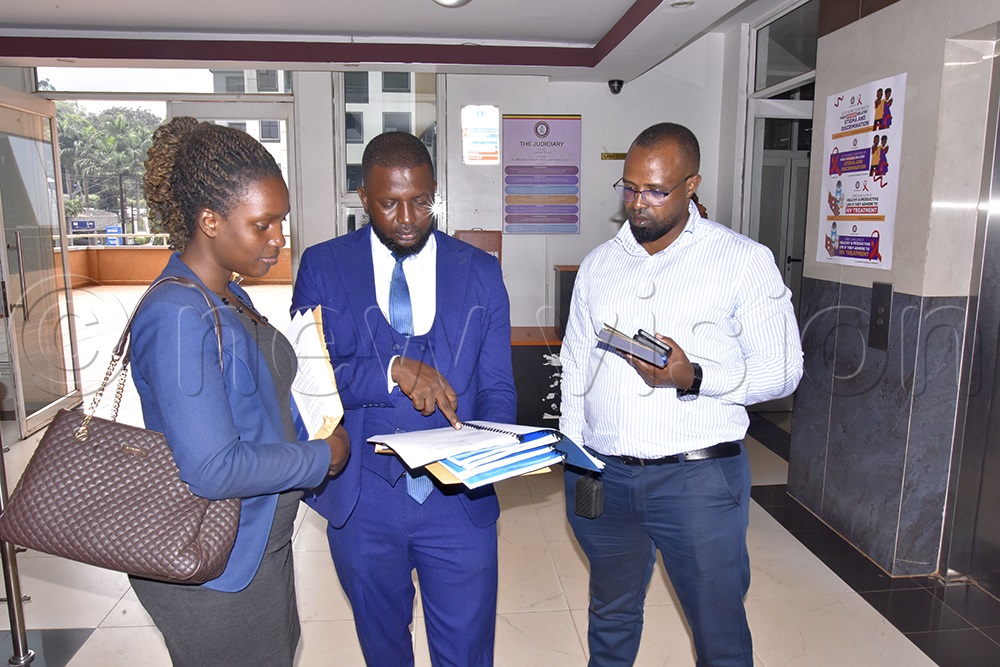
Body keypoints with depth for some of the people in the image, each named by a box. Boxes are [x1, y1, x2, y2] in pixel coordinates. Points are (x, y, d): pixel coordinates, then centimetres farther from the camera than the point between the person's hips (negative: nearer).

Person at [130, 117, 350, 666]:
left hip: (262, 545, 9)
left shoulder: (230, 297, 5)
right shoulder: (177, 318, -25)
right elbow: (213, 470, -29)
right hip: (217, 575, -9)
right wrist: (323, 456, -16)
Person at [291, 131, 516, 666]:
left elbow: (497, 388, 0)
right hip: (362, 502, 1)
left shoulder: (480, 271, 0)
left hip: (459, 499, 0)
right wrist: (393, 370, -27)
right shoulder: (322, 267, -2)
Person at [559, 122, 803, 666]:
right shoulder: (598, 263, 9)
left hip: (698, 478, -3)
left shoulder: (744, 261, -3)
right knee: (610, 616, 22)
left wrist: (694, 377, -21)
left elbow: (781, 370, -4)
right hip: (601, 474, 4)